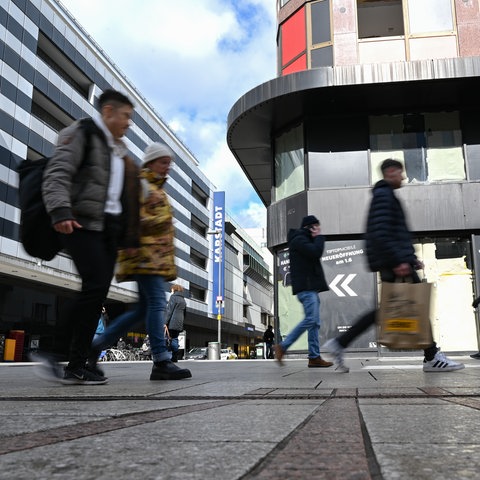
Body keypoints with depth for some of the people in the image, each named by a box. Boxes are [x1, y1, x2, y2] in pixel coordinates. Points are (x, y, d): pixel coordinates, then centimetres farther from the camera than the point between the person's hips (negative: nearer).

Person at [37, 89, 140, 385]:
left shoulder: (118, 149, 24)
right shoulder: (82, 133, 1)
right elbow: (57, 175, -12)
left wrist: (129, 236, 20)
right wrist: (60, 211, -28)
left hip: (109, 227, 8)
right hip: (83, 223, -7)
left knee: (98, 291, 1)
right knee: (96, 285, -18)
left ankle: (77, 363, 6)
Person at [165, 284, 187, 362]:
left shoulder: (173, 297, -1)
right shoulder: (183, 300, 21)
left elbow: (169, 311, -8)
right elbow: (184, 313, 20)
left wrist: (165, 323, -11)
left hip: (172, 323, -7)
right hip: (179, 324, 7)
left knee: (172, 340, -6)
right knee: (175, 339, 9)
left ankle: (174, 358, -10)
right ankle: (175, 358, 7)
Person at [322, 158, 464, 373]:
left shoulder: (385, 195, 24)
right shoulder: (383, 195, -9)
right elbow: (380, 233, -22)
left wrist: (411, 258, 22)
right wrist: (398, 260, -24)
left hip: (392, 265, 10)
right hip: (394, 265, -10)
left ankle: (339, 343, 7)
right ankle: (432, 357, 10)